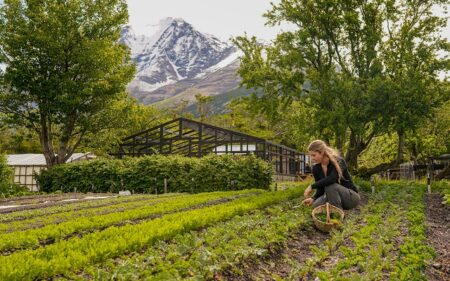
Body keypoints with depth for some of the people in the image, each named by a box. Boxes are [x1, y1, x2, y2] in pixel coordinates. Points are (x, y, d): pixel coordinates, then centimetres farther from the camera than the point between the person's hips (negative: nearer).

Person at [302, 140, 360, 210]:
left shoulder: (338, 162, -21)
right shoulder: (316, 168, -3)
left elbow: (332, 179, -40)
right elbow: (320, 189, 0)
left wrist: (312, 186, -36)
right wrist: (313, 198, -20)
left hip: (351, 196, -6)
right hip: (334, 198, 6)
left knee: (330, 186, -33)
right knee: (316, 204, -21)